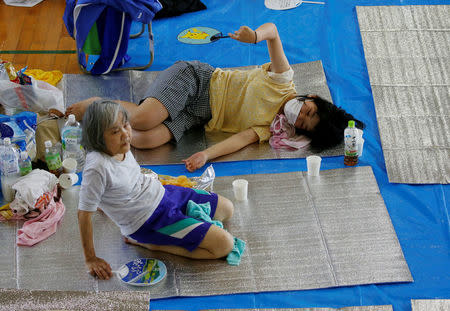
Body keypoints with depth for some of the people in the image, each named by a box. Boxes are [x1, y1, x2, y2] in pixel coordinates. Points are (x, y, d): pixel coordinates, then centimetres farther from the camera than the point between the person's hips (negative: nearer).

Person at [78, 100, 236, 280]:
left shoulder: (121, 148, -8)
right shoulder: (97, 169, -31)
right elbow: (84, 214, -24)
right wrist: (91, 259, -19)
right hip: (150, 223, -8)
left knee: (227, 209, 17)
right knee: (224, 245, -15)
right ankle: (149, 243, -8)